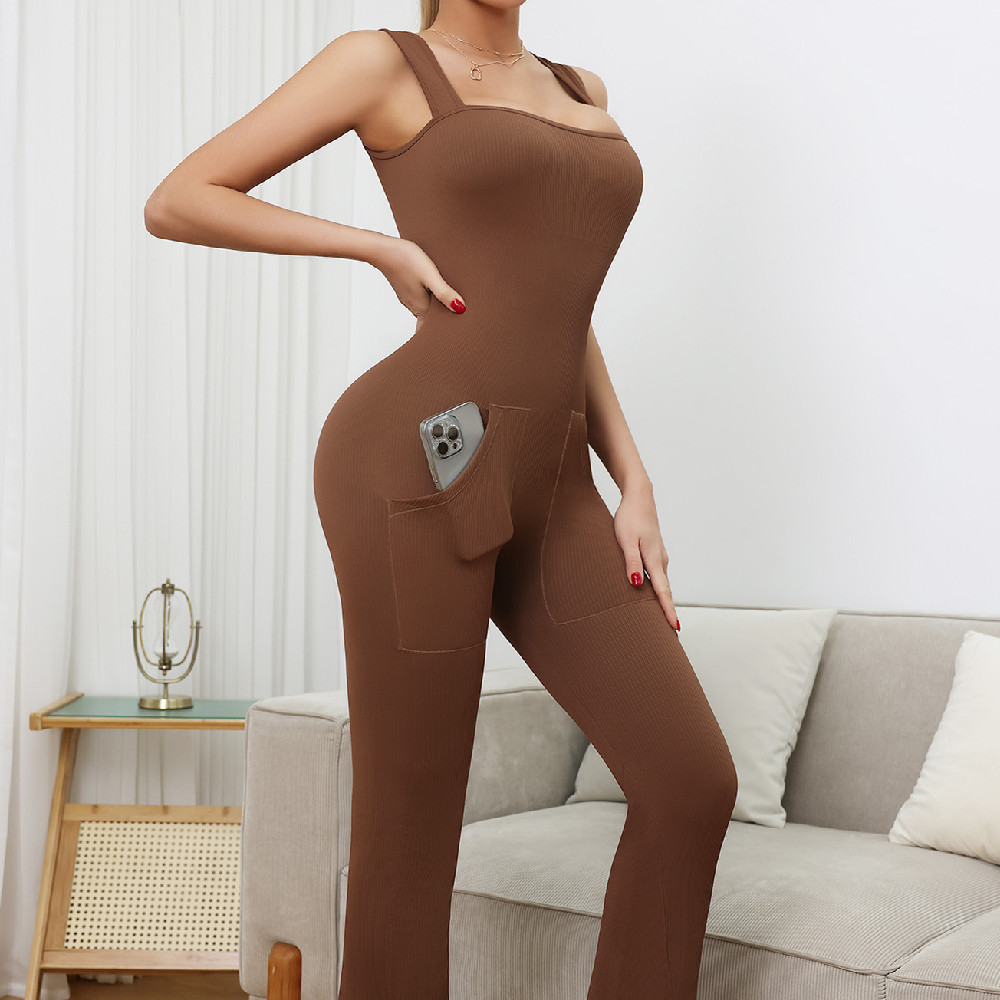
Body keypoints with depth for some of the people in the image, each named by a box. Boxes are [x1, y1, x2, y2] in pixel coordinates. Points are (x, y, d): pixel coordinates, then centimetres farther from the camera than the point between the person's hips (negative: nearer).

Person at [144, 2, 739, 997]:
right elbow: (175, 202, 4)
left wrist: (633, 486, 11)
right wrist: (382, 248, -2)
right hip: (416, 460, -6)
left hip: (547, 487, 7)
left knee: (693, 783, 0)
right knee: (412, 830, 0)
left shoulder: (580, 89, 22)